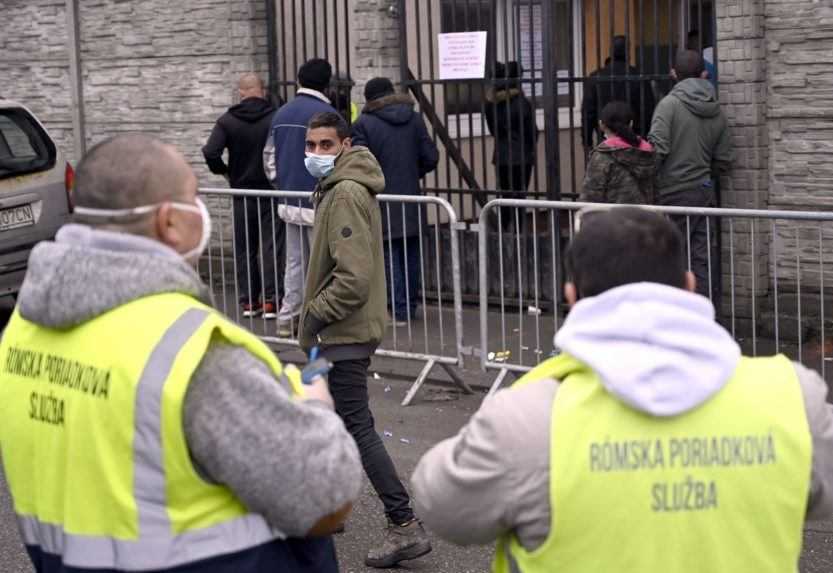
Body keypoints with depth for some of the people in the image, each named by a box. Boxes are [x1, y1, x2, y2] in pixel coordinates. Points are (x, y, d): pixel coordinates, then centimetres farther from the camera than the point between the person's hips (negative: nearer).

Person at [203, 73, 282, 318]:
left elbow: (210, 153, -14)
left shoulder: (227, 120, -4)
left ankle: (248, 301, 12)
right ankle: (270, 300, -1)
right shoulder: (275, 118, -8)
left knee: (244, 248, 11)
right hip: (271, 191, -1)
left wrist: (224, 171, 3)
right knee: (271, 246, 2)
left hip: (242, 192, 1)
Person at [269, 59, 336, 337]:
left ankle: (287, 319, 17)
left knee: (294, 262, 15)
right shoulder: (326, 114, -13)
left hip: (289, 203, 7)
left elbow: (271, 160, 15)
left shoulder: (281, 114, 10)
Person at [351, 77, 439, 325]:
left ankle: (399, 311, 0)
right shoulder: (415, 119, 4)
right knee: (411, 255, 12)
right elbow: (431, 158, 2)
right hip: (411, 199, 4)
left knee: (389, 256, 2)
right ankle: (410, 307, 18)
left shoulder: (364, 124, -8)